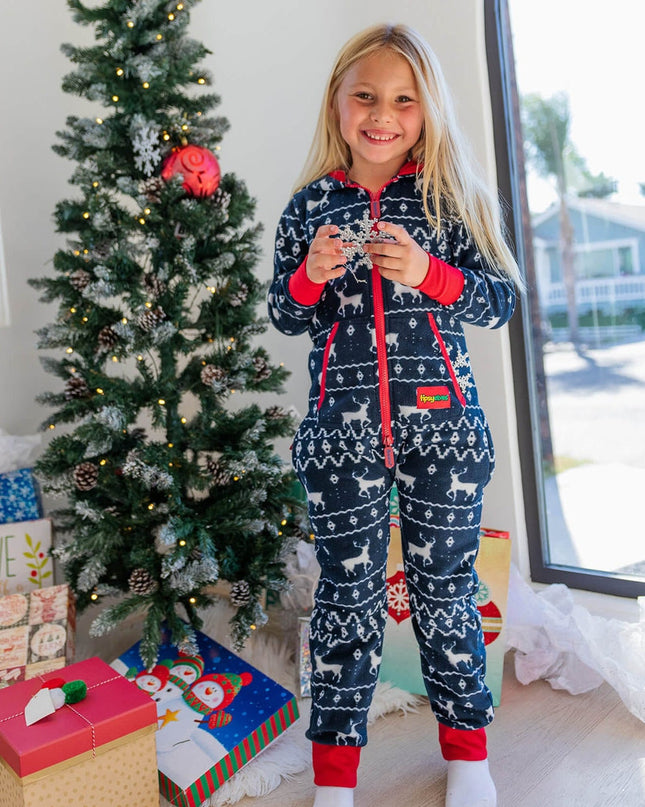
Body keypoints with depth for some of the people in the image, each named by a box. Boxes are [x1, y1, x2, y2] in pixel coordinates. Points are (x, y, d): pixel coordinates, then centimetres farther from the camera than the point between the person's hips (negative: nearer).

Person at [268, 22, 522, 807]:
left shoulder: (452, 194, 3)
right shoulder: (308, 205, 6)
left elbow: (501, 299, 0)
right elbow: (283, 316, 10)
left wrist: (428, 274, -17)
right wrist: (310, 275, -11)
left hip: (442, 427, 0)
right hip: (341, 433, 1)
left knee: (444, 587, 12)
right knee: (348, 591, 10)